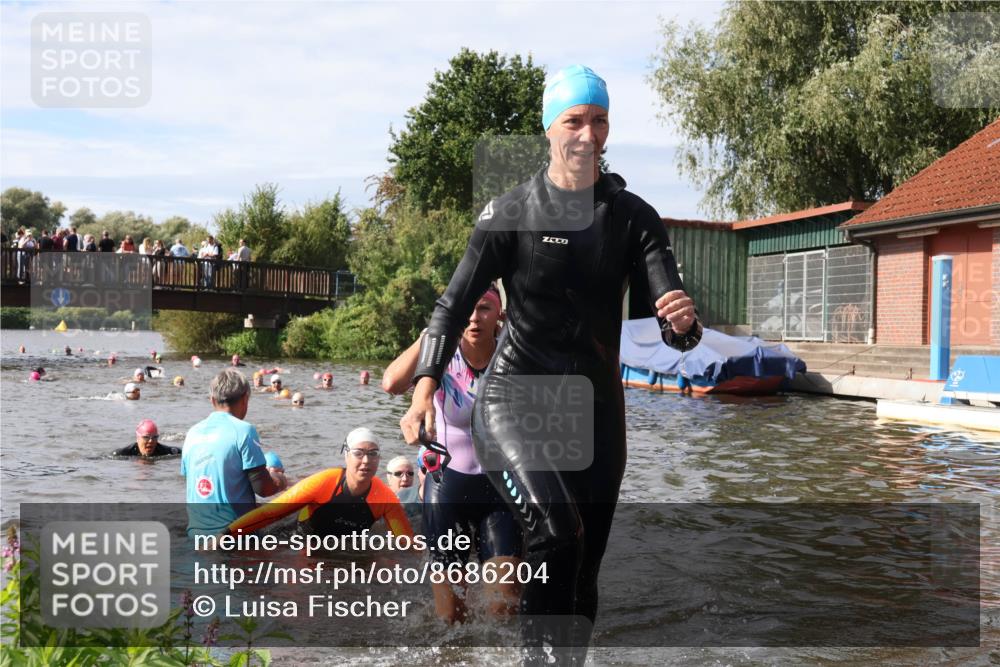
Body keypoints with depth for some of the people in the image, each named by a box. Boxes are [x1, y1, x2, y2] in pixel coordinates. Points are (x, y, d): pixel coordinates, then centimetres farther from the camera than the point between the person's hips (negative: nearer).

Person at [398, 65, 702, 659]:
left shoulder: (635, 217, 2)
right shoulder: (511, 213, -3)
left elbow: (675, 328, -6)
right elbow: (456, 304, -5)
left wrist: (684, 323, -31)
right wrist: (425, 385, -20)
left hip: (597, 405, 3)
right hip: (517, 396, -3)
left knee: (585, 567, 8)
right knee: (557, 529, -27)